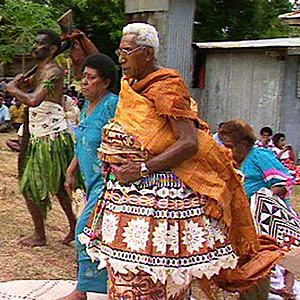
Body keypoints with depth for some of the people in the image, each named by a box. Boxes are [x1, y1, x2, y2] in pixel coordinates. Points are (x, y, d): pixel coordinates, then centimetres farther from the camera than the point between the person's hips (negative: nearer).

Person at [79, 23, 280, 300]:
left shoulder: (166, 87, -11)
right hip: (128, 190, 9)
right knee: (125, 270, 9)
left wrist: (142, 169, -20)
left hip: (159, 191, -9)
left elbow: (190, 143, -20)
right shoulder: (132, 85, 16)